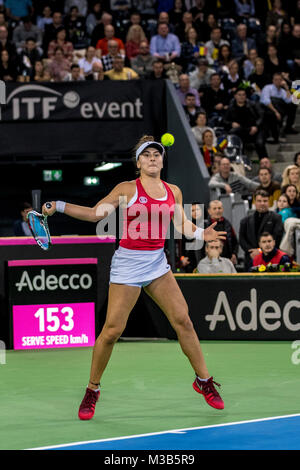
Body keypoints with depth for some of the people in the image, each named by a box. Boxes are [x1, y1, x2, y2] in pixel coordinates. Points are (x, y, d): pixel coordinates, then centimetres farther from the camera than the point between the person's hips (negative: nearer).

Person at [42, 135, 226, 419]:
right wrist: (59, 206, -13)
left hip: (157, 264, 4)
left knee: (182, 321, -1)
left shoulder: (173, 192, 10)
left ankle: (203, 380, 14)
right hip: (128, 264, -4)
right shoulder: (128, 189, -4)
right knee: (112, 330, -8)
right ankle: (92, 391, 8)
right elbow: (95, 213, -3)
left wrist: (201, 234, -2)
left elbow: (182, 225, 17)